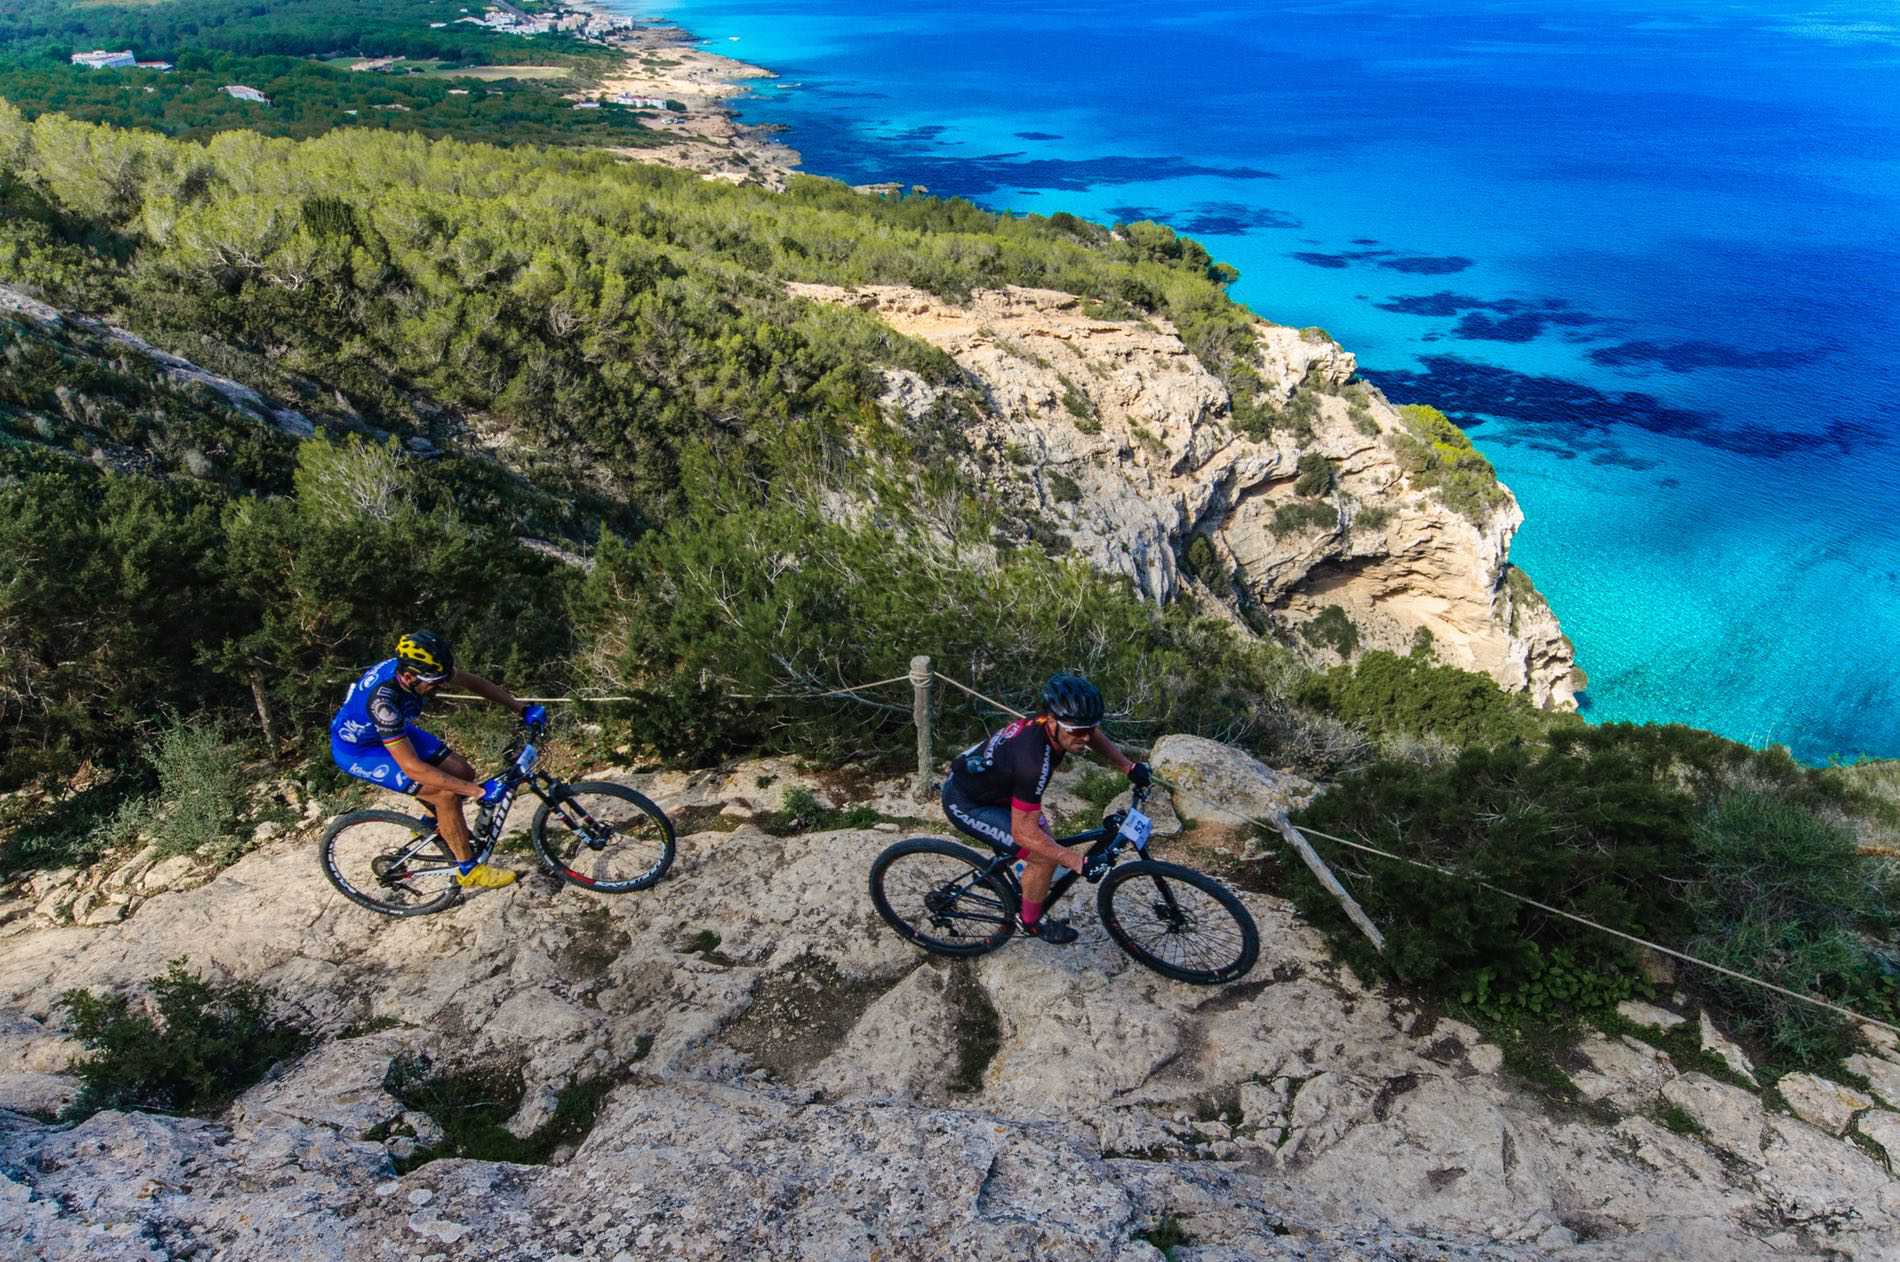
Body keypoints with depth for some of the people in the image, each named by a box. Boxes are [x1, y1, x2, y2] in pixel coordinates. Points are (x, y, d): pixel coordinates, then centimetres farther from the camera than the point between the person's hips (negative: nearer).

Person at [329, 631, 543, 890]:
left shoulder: (416, 666, -22)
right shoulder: (383, 700, -41)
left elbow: (472, 682, -4)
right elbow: (412, 767, -39)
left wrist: (522, 709, -8)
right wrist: (477, 791, -39)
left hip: (395, 730, 7)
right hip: (358, 750, -7)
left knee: (463, 773, -2)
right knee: (446, 793, -19)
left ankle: (432, 825, 25)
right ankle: (469, 871, -3)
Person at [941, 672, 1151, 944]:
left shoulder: (1052, 721, -14)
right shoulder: (1034, 762, -38)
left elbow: (1093, 735, 11)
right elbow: (1023, 832, -31)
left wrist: (1128, 766, 6)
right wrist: (1080, 862, -32)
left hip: (975, 775, 8)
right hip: (965, 804, -8)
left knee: (1044, 837, 16)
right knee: (1044, 856, -11)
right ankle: (1030, 921, 11)